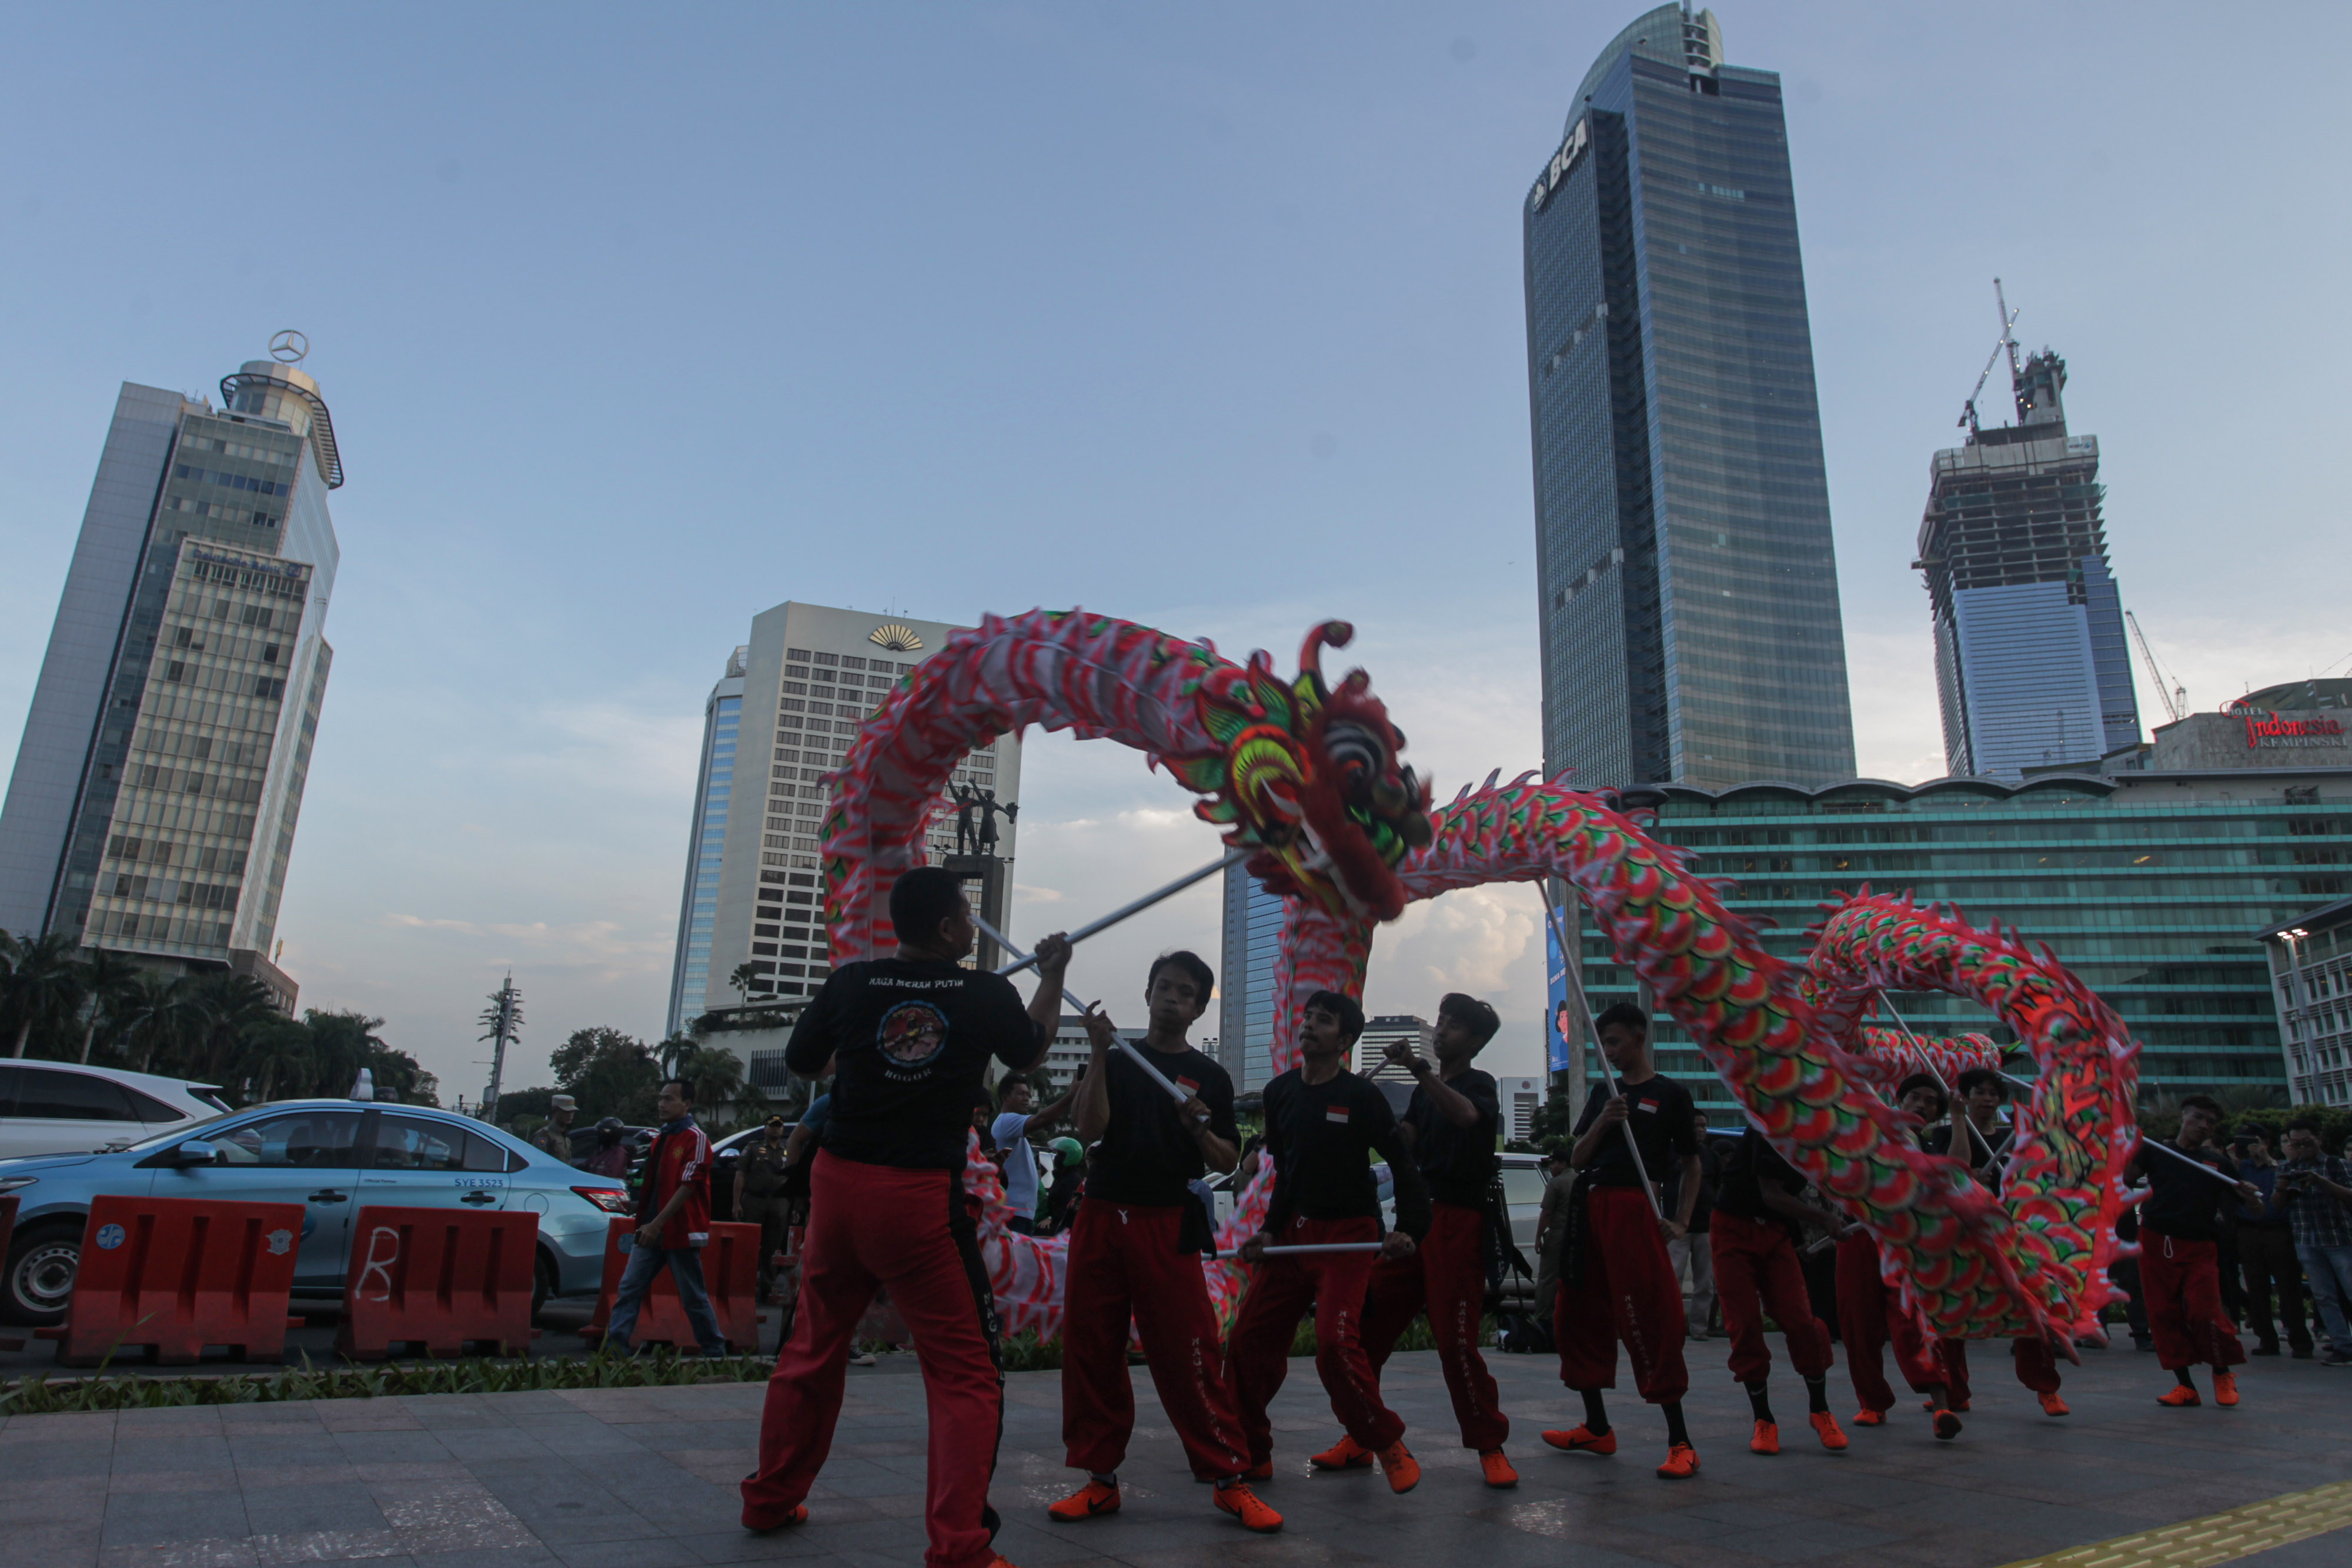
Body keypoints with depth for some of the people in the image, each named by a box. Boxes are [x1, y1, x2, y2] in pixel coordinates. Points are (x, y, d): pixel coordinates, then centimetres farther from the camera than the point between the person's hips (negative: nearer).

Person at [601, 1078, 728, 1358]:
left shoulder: (695, 1140, -11)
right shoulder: (661, 1140, 15)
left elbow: (687, 1187, -18)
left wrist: (657, 1224, -22)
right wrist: (644, 1223, 12)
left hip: (680, 1232, -8)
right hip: (650, 1231, 8)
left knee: (693, 1297, 1)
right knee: (629, 1289, 0)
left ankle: (715, 1352, 12)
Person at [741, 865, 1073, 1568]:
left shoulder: (850, 982, 0)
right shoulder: (986, 994, -5)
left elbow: (800, 1061, 15)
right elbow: (1029, 1051, 17)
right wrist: (1052, 975, 28)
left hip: (837, 1185, 4)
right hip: (921, 1196, -4)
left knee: (812, 1348, 23)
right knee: (967, 1372, 4)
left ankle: (770, 1499, 37)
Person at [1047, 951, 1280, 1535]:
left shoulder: (1209, 1077, 8)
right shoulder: (1115, 1061, 9)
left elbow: (1229, 1162, 7)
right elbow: (1089, 1131, -6)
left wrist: (1200, 1128, -13)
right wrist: (1099, 1053, -11)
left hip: (1167, 1225, -2)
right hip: (1101, 1218, 2)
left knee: (1188, 1354, -5)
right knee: (1090, 1349, 4)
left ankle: (1230, 1480, 6)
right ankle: (1100, 1478, 18)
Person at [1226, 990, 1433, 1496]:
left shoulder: (1361, 1097, -8)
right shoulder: (1280, 1092, 7)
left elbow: (1403, 1164, -6)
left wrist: (1409, 1230, -16)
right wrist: (1271, 1230, 6)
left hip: (1348, 1235, -5)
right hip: (1293, 1233, 6)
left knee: (1335, 1343, -20)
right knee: (1248, 1340, 0)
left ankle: (1389, 1446, 2)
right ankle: (1251, 1454, 18)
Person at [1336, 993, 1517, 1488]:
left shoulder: (1480, 1084, -2)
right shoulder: (1427, 1089, 19)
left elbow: (1465, 1115, -26)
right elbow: (1408, 1146, 9)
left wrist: (1417, 1067, -35)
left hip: (1457, 1224, -7)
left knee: (1455, 1340, -8)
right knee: (1366, 1323, 3)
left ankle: (1490, 1447, 9)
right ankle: (1359, 1439, 14)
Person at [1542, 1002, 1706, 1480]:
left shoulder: (1670, 1094, 2)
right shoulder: (1603, 1091, 16)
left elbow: (1691, 1164, 6)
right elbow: (1577, 1158, 12)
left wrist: (1681, 1222, -5)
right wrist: (1602, 1122, -5)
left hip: (1633, 1208, -6)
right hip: (1589, 1206, 7)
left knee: (1648, 1316, -10)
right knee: (1580, 1316, 10)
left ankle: (1680, 1443, -1)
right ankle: (1597, 1429, 24)